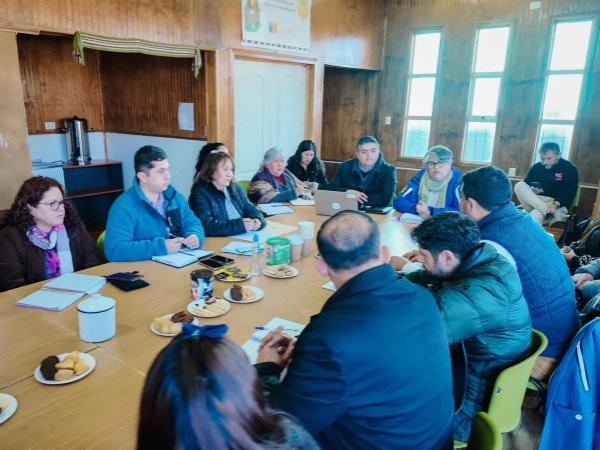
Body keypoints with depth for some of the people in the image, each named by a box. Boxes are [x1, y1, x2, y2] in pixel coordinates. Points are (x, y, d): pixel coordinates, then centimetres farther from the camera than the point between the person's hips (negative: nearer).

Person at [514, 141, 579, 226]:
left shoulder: (569, 168, 2)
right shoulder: (536, 167, 12)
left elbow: (569, 193, -9)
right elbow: (524, 186, 13)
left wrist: (556, 204, -28)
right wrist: (531, 191, -12)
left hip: (558, 205, -5)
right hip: (534, 202, 5)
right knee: (519, 185, -26)